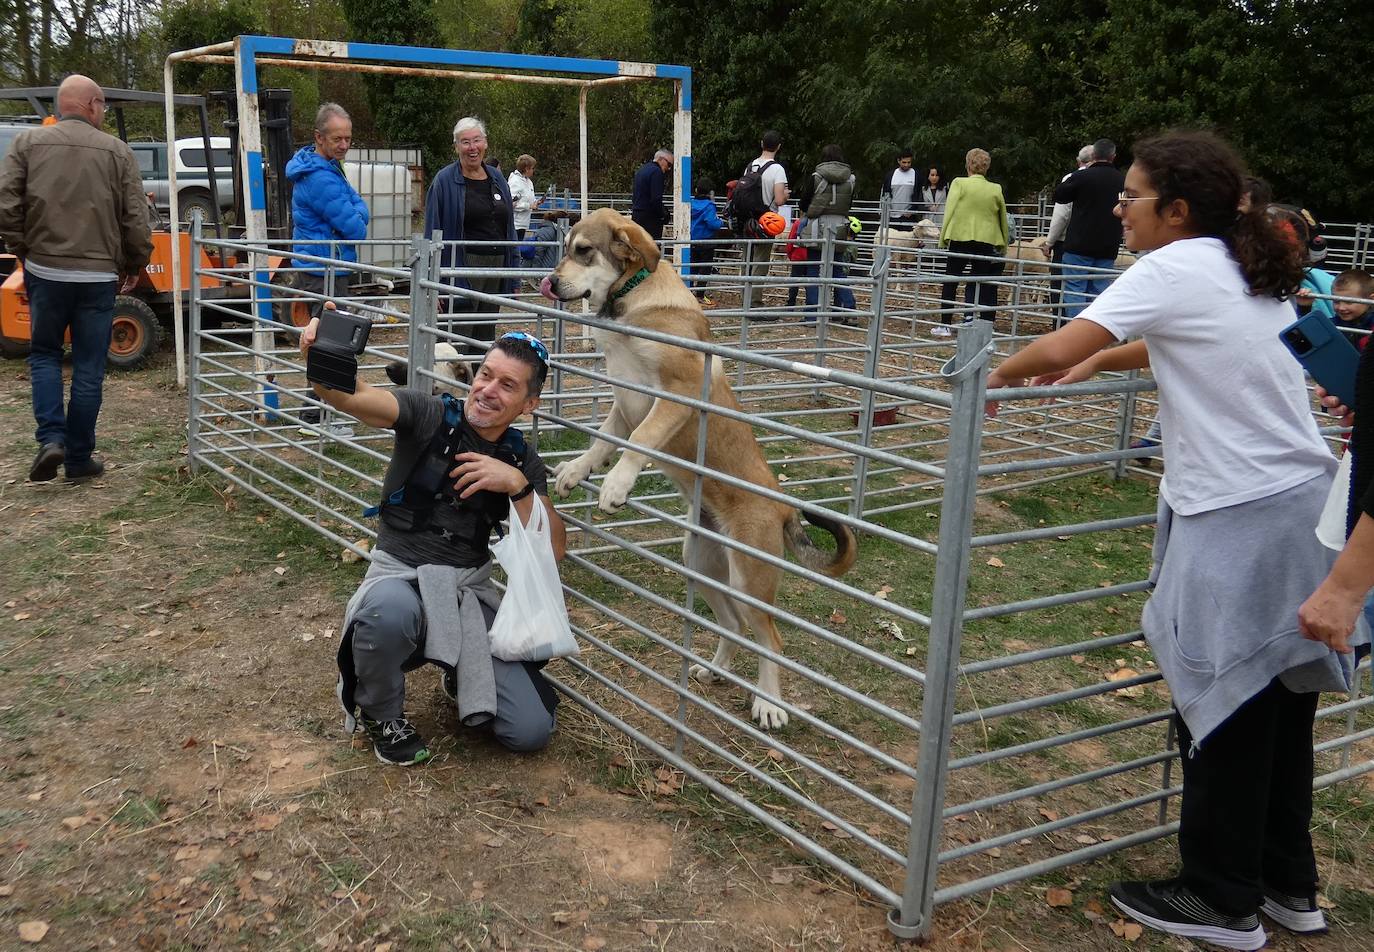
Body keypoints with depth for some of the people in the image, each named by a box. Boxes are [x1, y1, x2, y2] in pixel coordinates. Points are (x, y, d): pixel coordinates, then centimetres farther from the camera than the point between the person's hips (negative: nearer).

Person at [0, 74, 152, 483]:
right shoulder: (117, 151, -1)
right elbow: (136, 219, -2)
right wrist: (135, 264, 12)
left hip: (44, 270, 1)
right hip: (98, 275, -1)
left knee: (44, 355, 17)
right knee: (89, 367, 7)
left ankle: (51, 437, 0)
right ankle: (79, 458, 12)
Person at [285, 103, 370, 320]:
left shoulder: (329, 168, 11)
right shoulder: (321, 179, -21)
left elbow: (360, 206, 10)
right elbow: (357, 231, -21)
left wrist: (354, 214, -11)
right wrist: (356, 219, 0)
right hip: (324, 274, -10)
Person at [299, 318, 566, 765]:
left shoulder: (522, 460, 5)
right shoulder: (430, 415, -7)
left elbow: (553, 549, -3)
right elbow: (350, 396, -25)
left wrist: (519, 486, -18)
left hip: (471, 590, 3)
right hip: (400, 575, -3)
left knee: (531, 732, -10)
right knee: (390, 610, -44)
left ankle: (460, 677, 25)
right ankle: (380, 714, -8)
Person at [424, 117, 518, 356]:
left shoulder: (497, 178, 12)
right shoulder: (445, 180, -4)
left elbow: (508, 228, 15)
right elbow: (434, 232, -7)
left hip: (496, 265, 6)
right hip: (463, 267, -5)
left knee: (486, 338, 10)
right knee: (458, 343, -6)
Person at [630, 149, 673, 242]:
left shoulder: (642, 169, 19)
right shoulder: (656, 171, -12)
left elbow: (633, 194, 23)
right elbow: (656, 199, -20)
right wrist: (662, 216, -9)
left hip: (636, 214, 10)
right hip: (650, 218, -10)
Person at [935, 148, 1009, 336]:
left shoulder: (959, 183, -3)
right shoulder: (996, 190, 7)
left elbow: (950, 211, -8)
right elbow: (1003, 220, 13)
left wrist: (943, 238, -3)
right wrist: (1004, 246, 21)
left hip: (960, 238, -2)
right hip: (986, 241, 2)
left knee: (950, 282, 10)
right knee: (981, 284, 7)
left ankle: (945, 325, 10)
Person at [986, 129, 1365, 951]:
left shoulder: (1174, 270, -12)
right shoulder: (1252, 273, 13)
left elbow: (1058, 346, -18)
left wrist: (999, 376, 0)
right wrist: (1099, 361, 20)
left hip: (1236, 522, -9)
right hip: (1305, 504, 9)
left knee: (1224, 706, 4)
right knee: (1280, 699, 17)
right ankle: (1290, 884, 31)